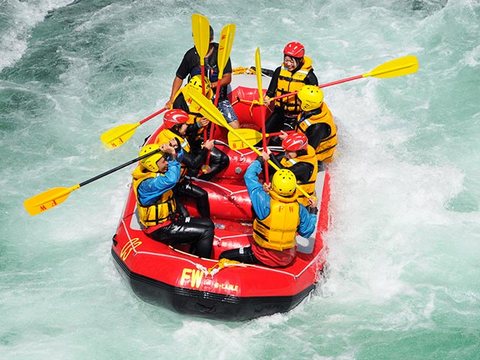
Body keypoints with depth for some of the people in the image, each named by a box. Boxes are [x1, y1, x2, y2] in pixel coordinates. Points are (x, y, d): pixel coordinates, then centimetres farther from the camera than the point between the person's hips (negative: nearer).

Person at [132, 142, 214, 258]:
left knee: (207, 223, 12)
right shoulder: (146, 184, -27)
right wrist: (172, 156, -32)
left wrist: (175, 150, -16)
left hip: (169, 219, 10)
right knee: (206, 231, -14)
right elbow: (170, 180, -45)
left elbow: (179, 156, 8)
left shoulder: (157, 172, 0)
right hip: (160, 230, -10)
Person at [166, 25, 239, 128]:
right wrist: (172, 99, -2)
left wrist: (212, 85, -26)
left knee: (235, 127, -14)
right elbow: (179, 77, 6)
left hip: (219, 97, 0)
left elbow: (227, 78, -9)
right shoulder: (191, 55, -3)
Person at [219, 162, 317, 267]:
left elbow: (249, 176, -11)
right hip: (288, 259, 4)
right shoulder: (299, 209, -13)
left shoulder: (266, 203, -22)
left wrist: (259, 160, 5)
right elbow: (307, 232, 3)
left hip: (264, 257, -3)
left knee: (224, 257, 2)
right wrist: (313, 213, 18)